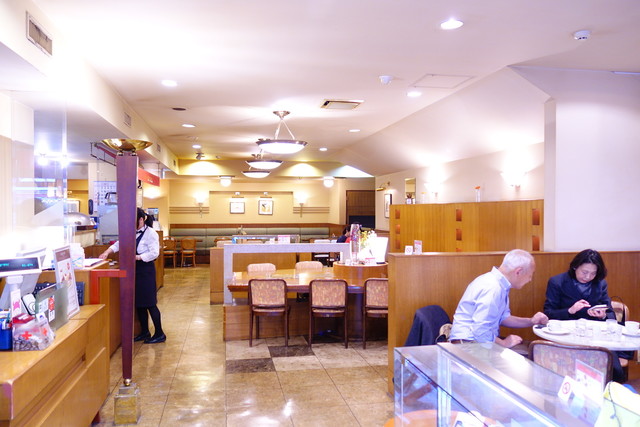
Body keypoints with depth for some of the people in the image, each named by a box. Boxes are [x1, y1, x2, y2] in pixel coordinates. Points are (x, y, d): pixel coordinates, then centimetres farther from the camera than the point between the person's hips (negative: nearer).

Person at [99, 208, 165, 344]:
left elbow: (154, 253, -20)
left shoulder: (150, 233, -14)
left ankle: (159, 334, 8)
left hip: (146, 270, -8)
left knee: (149, 303, -3)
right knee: (138, 303, 13)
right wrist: (107, 252, -2)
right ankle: (144, 332, 25)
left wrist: (138, 257, -24)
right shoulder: (133, 233, 9)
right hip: (135, 271, 8)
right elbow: (120, 243, 11)